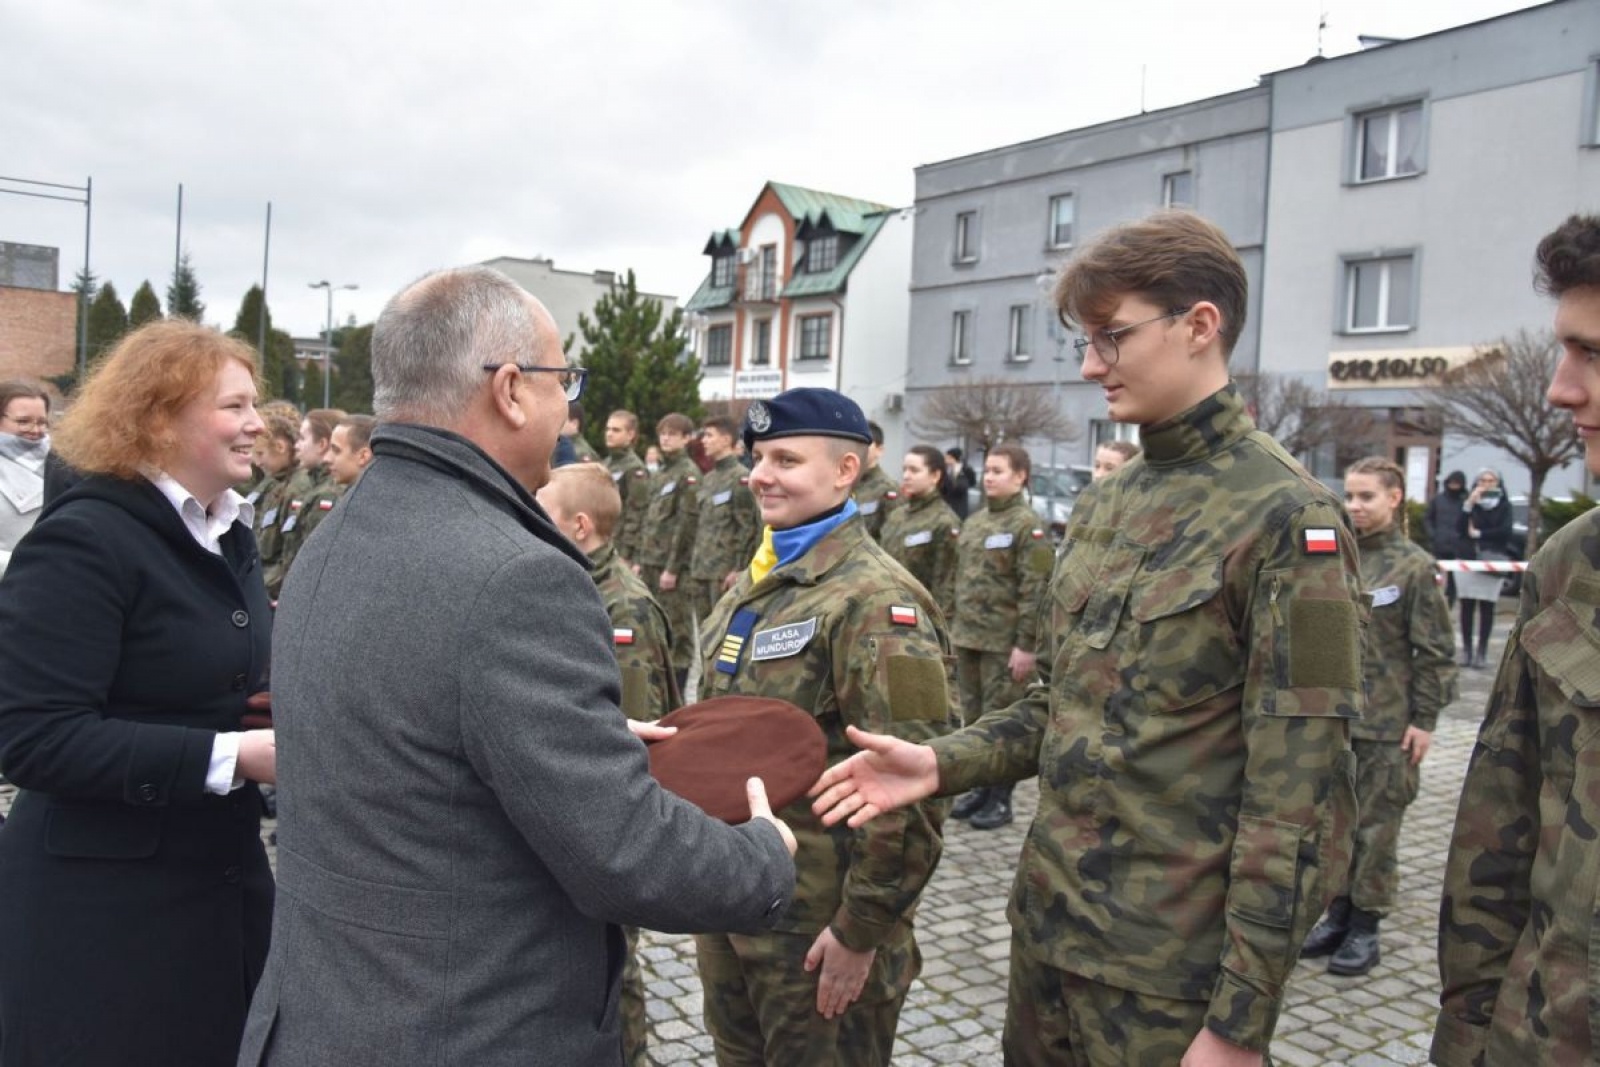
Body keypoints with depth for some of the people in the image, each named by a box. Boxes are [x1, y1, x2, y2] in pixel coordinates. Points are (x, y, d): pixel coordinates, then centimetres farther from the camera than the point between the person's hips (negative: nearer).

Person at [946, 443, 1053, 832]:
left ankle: (1001, 799, 11)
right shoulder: (974, 522, 14)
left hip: (1003, 642, -7)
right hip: (967, 638, 7)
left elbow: (1035, 590, -14)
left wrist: (1026, 645, -18)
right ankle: (981, 788, 26)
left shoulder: (1027, 526, -9)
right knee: (973, 716, 13)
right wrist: (954, 628, 16)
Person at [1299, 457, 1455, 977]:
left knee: (1375, 826, 5)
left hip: (1387, 722, -4)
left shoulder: (1415, 566, -6)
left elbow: (1435, 652, -5)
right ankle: (1337, 913, 25)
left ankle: (1365, 927, 17)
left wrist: (1424, 720, -8)